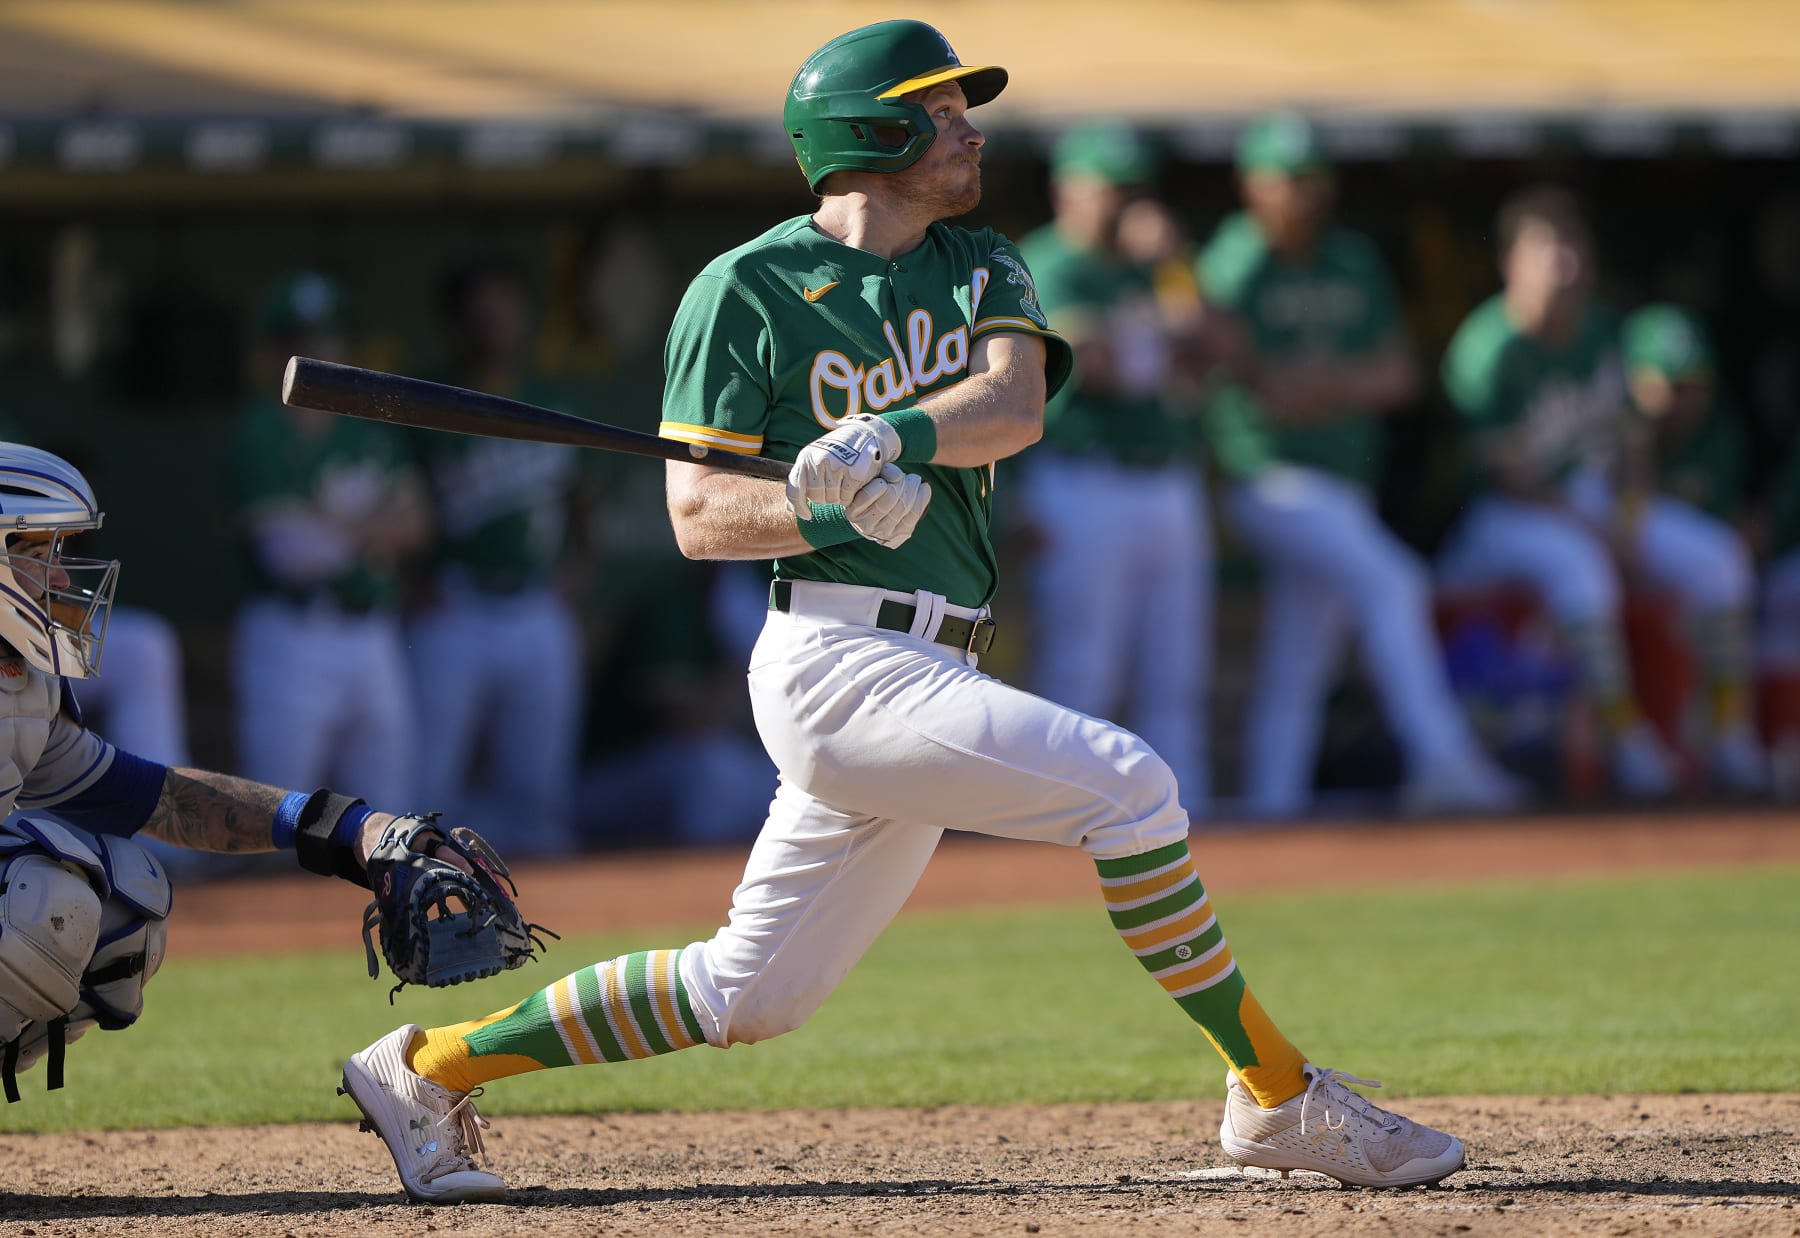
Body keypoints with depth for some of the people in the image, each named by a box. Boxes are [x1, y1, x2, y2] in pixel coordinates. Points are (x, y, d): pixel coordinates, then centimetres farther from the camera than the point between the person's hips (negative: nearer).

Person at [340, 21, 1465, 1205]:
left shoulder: (981, 268, 15)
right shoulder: (747, 291, -2)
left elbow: (1014, 405, -6)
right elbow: (699, 518, -5)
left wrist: (888, 438, -26)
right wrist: (828, 504, -24)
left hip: (925, 671, 7)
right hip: (840, 657, -7)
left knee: (748, 995, 11)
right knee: (1126, 781, -21)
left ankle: (430, 1067, 24)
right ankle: (1281, 1098, -14)